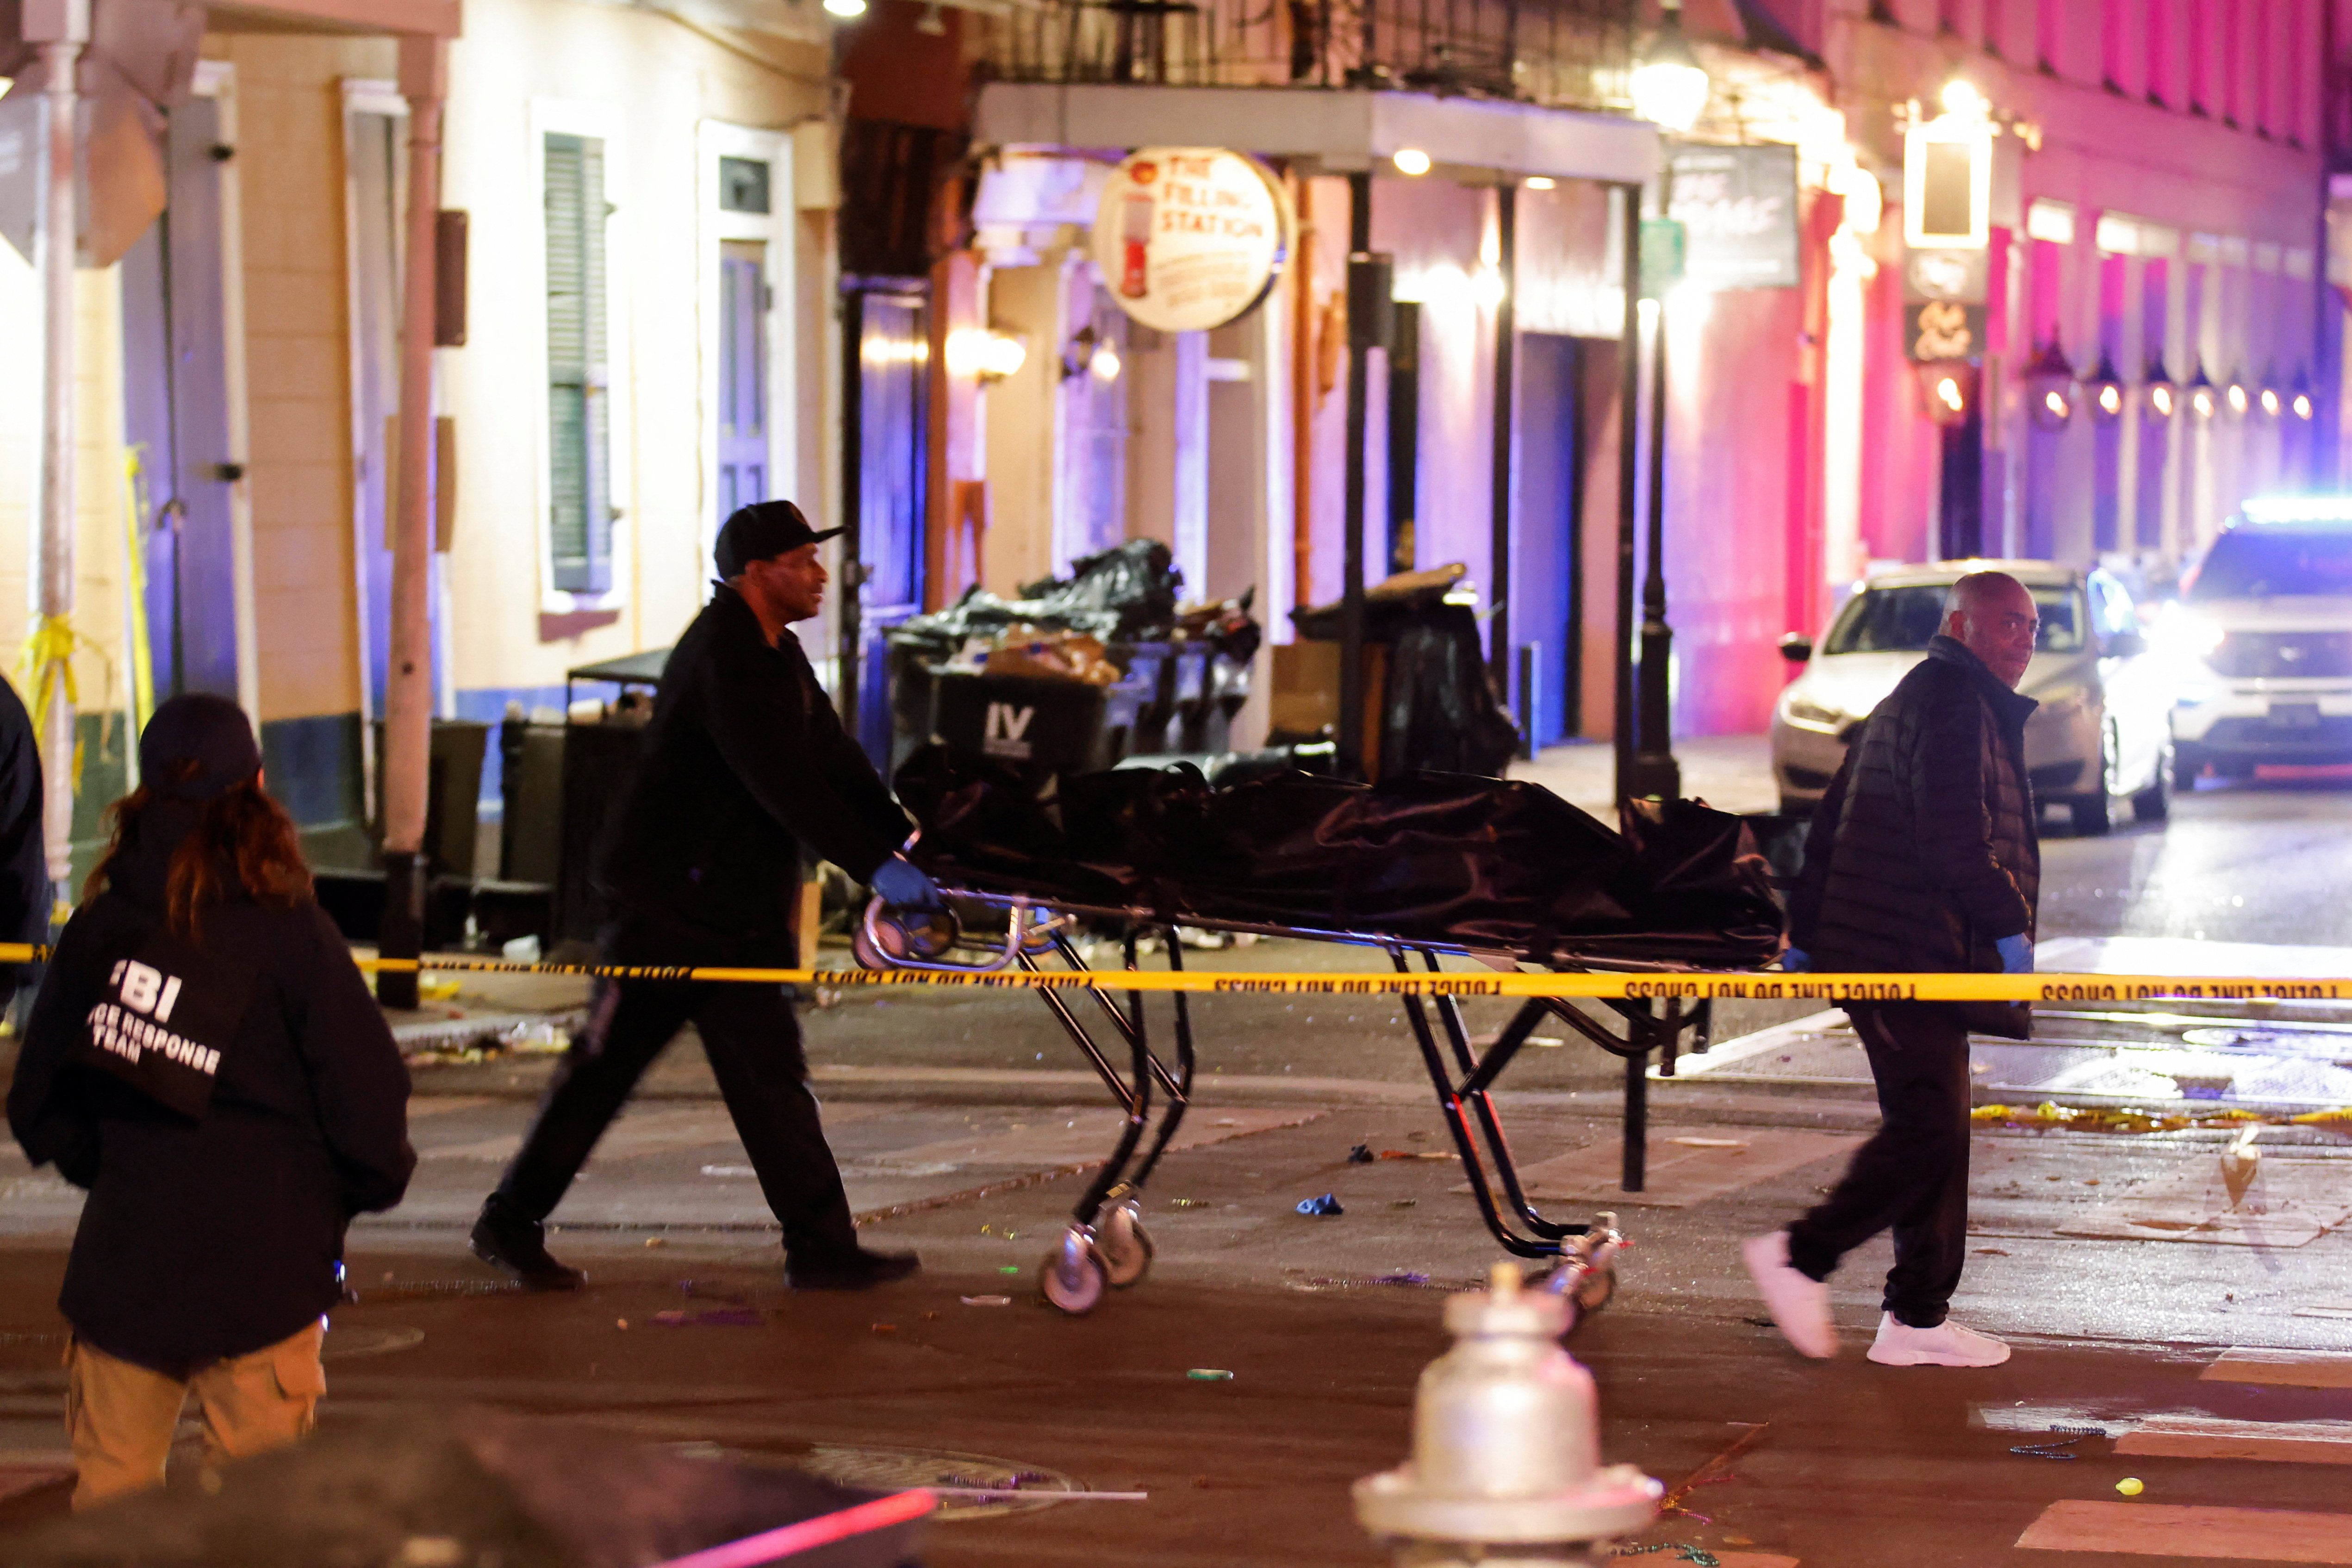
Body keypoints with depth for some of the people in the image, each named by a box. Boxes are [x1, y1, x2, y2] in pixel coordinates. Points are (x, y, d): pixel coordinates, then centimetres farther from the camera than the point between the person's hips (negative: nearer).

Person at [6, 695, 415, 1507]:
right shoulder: (291, 934, -10)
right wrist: (367, 1186, 9)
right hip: (260, 1261, -3)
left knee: (110, 1486, 12)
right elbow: (368, 1096, -10)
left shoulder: (96, 929, 2)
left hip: (123, 1257, 3)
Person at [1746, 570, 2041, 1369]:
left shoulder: (1908, 702, 24)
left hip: (1916, 963, 11)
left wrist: (1806, 935, 24)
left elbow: (1829, 828, 24)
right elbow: (1954, 834, -20)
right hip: (1912, 953, -11)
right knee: (1927, 1129, -12)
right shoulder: (1955, 701, -9)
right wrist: (2010, 926, -16)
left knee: (1931, 1131, 9)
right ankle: (1802, 1257, -8)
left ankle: (1918, 1318, 8)